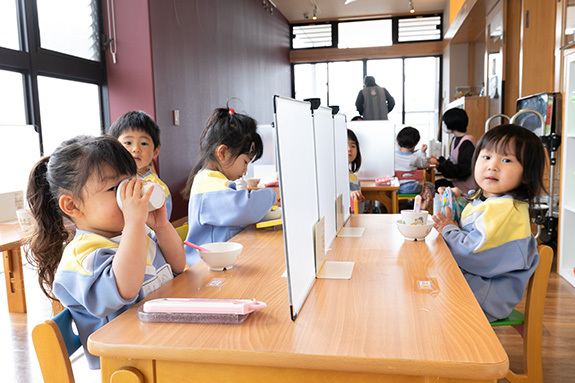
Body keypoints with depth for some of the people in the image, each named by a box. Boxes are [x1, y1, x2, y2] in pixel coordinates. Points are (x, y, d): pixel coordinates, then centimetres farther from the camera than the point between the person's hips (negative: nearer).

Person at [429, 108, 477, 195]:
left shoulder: (467, 142, -16)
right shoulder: (455, 139, 12)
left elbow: (463, 170, -22)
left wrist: (439, 165, -25)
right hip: (456, 179, 8)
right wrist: (437, 161, 0)